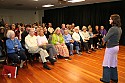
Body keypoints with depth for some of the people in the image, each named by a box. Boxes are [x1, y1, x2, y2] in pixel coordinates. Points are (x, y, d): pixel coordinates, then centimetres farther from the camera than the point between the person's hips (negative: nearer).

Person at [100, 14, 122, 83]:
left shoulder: (112, 29, -22)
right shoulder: (119, 29, 6)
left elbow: (104, 39, -20)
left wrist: (104, 39, 1)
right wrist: (108, 39, 6)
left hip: (111, 48, -9)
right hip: (116, 47, 9)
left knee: (107, 63, 4)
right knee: (113, 63, 19)